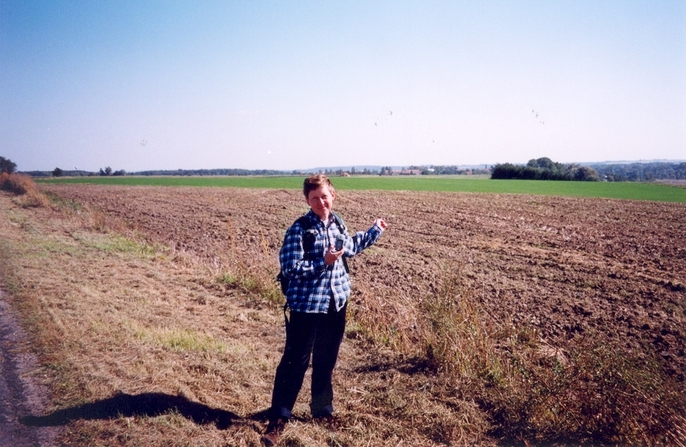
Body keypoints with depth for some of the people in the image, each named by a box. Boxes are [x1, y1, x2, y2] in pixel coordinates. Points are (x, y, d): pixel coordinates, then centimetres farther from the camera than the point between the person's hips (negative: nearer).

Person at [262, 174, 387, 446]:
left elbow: (350, 248, 26)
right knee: (295, 362, -1)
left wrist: (375, 230, 28)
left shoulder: (336, 224, 7)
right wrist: (323, 261, -24)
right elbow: (289, 267, -19)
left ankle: (322, 409, 34)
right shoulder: (299, 229, -14)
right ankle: (278, 419, 10)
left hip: (336, 303, 6)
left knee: (326, 361, 18)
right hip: (307, 305, -6)